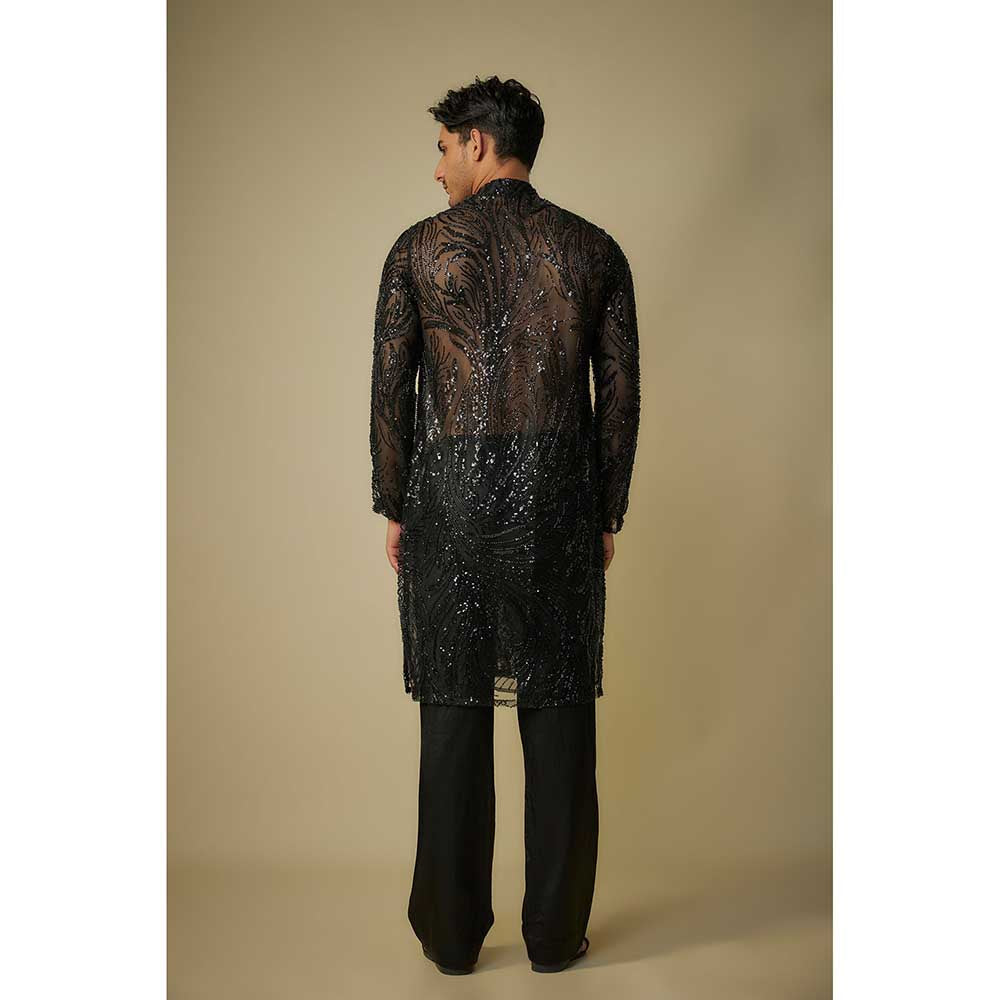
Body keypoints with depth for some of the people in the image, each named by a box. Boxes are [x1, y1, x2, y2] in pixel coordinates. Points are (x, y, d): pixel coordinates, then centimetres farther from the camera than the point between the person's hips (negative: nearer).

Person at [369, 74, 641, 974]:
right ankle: (557, 933, 16)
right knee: (559, 713, 6)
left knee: (454, 711, 6)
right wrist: (607, 514, 12)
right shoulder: (594, 250, 6)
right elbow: (621, 393, 4)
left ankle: (453, 932, 16)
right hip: (561, 497, 1)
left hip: (449, 494, -1)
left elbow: (390, 387, 0)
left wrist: (393, 509, 9)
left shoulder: (420, 248, 1)